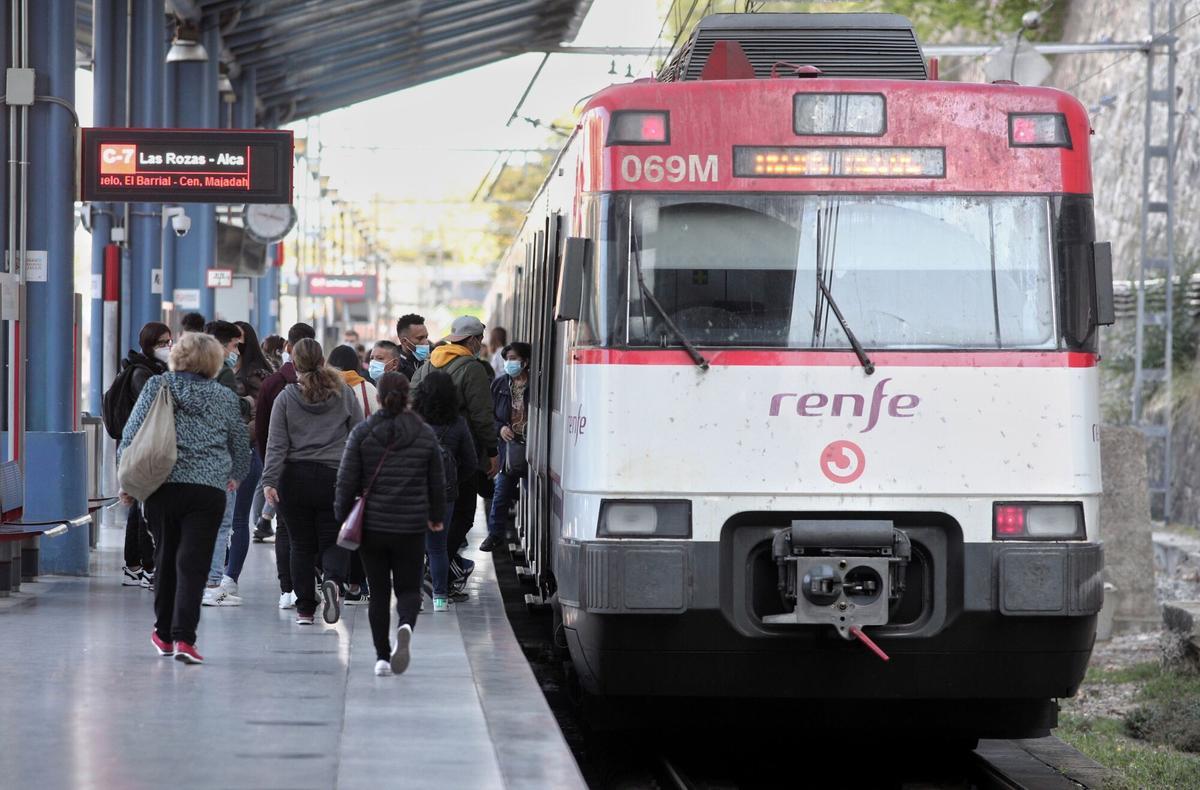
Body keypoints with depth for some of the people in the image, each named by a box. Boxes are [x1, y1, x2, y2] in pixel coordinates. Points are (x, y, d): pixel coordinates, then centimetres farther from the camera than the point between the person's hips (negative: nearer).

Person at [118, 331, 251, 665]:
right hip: (208, 489, -1)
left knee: (166, 559, 16)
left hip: (161, 487, 1)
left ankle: (164, 634, 27)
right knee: (193, 563, -4)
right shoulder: (225, 398, 6)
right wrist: (236, 476, 37)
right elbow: (241, 443, 17)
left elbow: (132, 433, 0)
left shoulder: (157, 386, 3)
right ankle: (183, 637, -17)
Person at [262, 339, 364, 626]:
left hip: (295, 480, 0)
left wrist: (269, 481, -6)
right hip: (335, 478, 0)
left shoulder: (286, 398, -1)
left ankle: (305, 609, 8)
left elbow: (277, 443, -5)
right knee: (333, 541, 7)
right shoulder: (345, 394, 2)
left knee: (302, 545, 9)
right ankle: (332, 581, -24)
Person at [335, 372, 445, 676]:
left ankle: (382, 656, 8)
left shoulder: (362, 434, -4)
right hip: (411, 527, 0)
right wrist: (436, 517, 23)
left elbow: (347, 481, -4)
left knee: (379, 592, 11)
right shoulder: (425, 435, 0)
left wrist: (343, 516, 10)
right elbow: (437, 483, 8)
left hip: (372, 526, 0)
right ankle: (405, 627, -23)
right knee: (409, 589, 9)